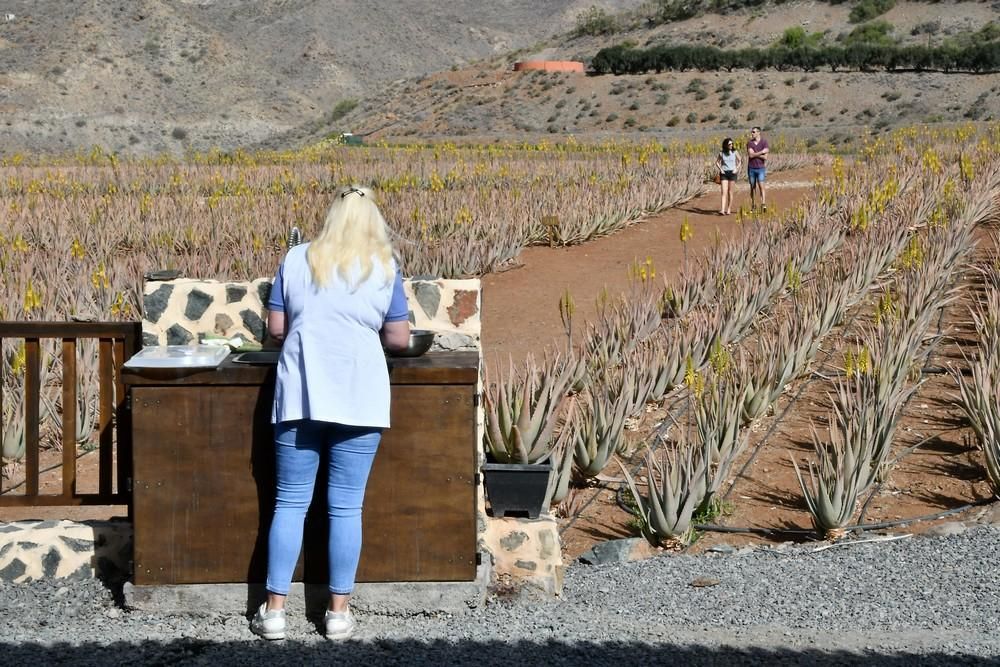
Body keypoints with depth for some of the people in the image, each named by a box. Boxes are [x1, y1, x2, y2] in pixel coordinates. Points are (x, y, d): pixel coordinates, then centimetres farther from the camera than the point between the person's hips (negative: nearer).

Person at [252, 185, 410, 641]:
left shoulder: (297, 259, 7)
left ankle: (274, 610, 6)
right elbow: (398, 339, 4)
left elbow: (276, 328, 8)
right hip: (358, 397, -1)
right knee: (346, 506, 3)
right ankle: (338, 612, 8)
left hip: (300, 394, 1)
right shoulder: (384, 267, 3)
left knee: (291, 502, 6)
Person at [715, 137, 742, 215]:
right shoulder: (721, 153, 0)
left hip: (732, 173, 0)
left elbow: (740, 161, 9)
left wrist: (736, 169, -5)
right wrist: (720, 169, -3)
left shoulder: (735, 152, -2)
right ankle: (722, 210, -19)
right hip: (724, 174, 0)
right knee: (724, 192, -10)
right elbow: (717, 162, 13)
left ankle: (729, 209, 14)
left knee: (730, 192, 3)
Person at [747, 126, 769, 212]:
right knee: (753, 187, 7)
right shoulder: (749, 143, 1)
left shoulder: (764, 142, -5)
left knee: (761, 186, -15)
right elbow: (750, 155, -13)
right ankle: (753, 206, 15)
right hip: (751, 168, 3)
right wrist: (761, 152, -16)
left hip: (760, 168, -3)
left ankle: (763, 205, -21)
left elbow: (765, 157, -11)